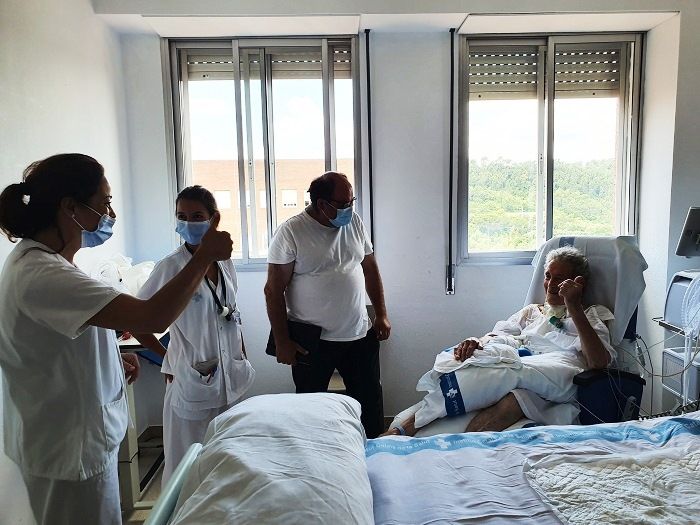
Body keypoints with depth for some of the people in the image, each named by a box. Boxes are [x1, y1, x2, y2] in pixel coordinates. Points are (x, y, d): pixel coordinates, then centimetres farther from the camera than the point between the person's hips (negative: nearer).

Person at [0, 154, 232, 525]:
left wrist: (112, 359, 8)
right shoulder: (42, 276, -30)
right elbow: (153, 317, -38)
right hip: (71, 451, -10)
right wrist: (204, 256, -27)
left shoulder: (34, 260, 3)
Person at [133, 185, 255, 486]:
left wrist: (244, 360, 13)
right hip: (190, 380, -5)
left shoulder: (225, 262, 4)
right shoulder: (171, 267, -12)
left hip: (229, 378, 5)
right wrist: (167, 356, -4)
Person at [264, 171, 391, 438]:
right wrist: (282, 341, -12)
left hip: (361, 335, 5)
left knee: (370, 402, 16)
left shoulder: (354, 222, 2)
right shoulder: (291, 231, -14)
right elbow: (274, 290, -12)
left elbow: (370, 268, 12)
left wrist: (381, 314, 8)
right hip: (312, 341, -4)